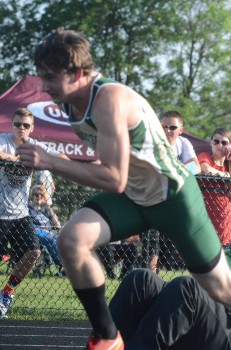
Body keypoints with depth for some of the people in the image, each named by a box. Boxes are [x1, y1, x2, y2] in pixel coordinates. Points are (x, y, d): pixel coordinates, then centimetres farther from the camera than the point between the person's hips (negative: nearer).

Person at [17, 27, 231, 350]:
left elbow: (114, 180, -36)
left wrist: (50, 162, -35)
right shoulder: (69, 100, -6)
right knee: (72, 240, -19)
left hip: (172, 195, -7)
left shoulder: (110, 99, -32)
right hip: (131, 194, 7)